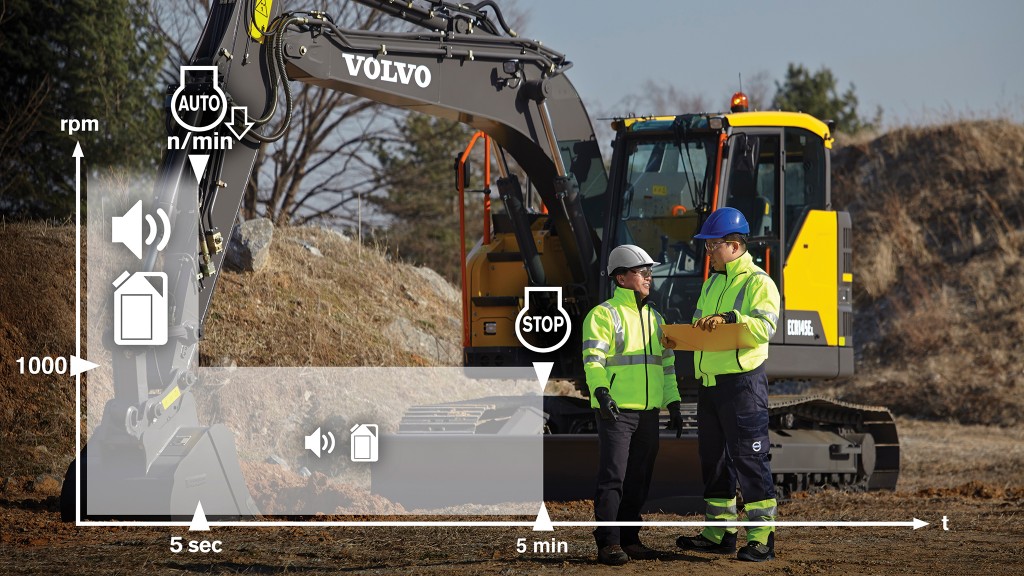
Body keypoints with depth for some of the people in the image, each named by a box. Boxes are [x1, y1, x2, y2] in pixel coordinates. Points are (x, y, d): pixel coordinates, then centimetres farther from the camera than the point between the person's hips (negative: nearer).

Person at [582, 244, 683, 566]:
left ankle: (629, 539, 15)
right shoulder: (604, 315, -5)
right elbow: (593, 358, -15)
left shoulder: (654, 319, 18)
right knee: (612, 477, -9)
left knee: (639, 479, 8)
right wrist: (601, 391, -30)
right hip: (615, 411, -7)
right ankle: (608, 544, -9)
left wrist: (673, 403, 16)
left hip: (648, 412, 7)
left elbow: (667, 363, 22)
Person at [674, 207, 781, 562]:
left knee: (749, 457, -9)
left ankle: (762, 537, -8)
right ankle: (719, 533, 20)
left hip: (742, 382, -9)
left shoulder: (758, 283, -8)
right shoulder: (712, 284, 19)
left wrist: (729, 318, -34)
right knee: (713, 456, 12)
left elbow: (765, 326, -22)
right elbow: (700, 326, 22)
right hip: (709, 383, 9)